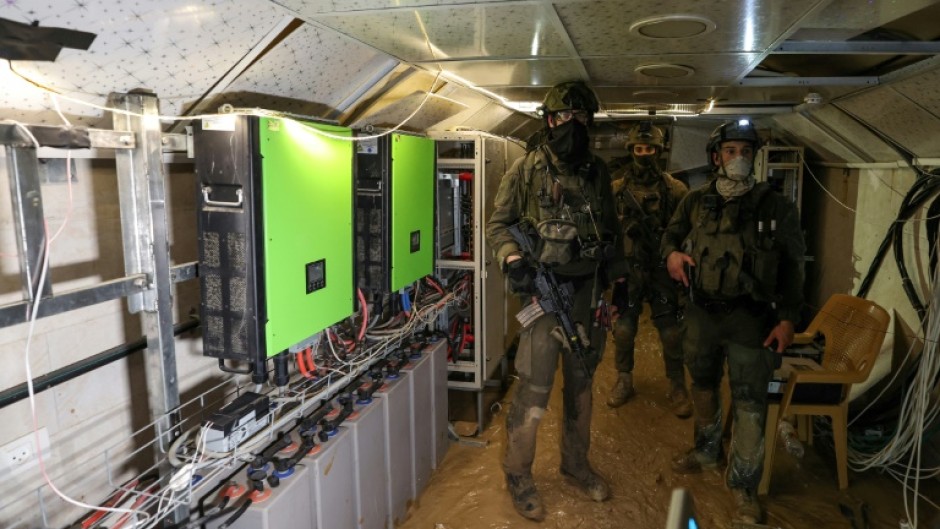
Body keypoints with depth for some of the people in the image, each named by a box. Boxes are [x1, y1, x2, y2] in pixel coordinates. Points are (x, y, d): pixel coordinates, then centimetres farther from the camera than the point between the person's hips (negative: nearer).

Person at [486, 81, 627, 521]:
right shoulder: (527, 169, -5)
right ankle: (518, 477, 16)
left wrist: (619, 277, 11)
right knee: (533, 389, -3)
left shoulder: (597, 171, 8)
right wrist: (512, 259, -21)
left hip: (588, 293, 5)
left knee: (581, 384, 17)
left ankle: (575, 464, 35)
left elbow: (612, 229, 15)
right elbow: (497, 225, -3)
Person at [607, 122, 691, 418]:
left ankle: (677, 387, 20)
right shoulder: (617, 189, 4)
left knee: (670, 330, 4)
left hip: (662, 268, -1)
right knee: (624, 328, 8)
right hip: (628, 268, 1)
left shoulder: (674, 189, -1)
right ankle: (624, 382, 26)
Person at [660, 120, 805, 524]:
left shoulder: (776, 207, -3)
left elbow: (792, 266, -1)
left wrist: (787, 317, -7)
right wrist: (671, 253, -7)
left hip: (751, 318, -3)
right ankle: (706, 449, 44)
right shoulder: (695, 202, 3)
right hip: (701, 312, 3)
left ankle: (744, 484, 14)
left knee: (750, 403, -1)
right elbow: (671, 233, 18)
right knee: (702, 385, 20)